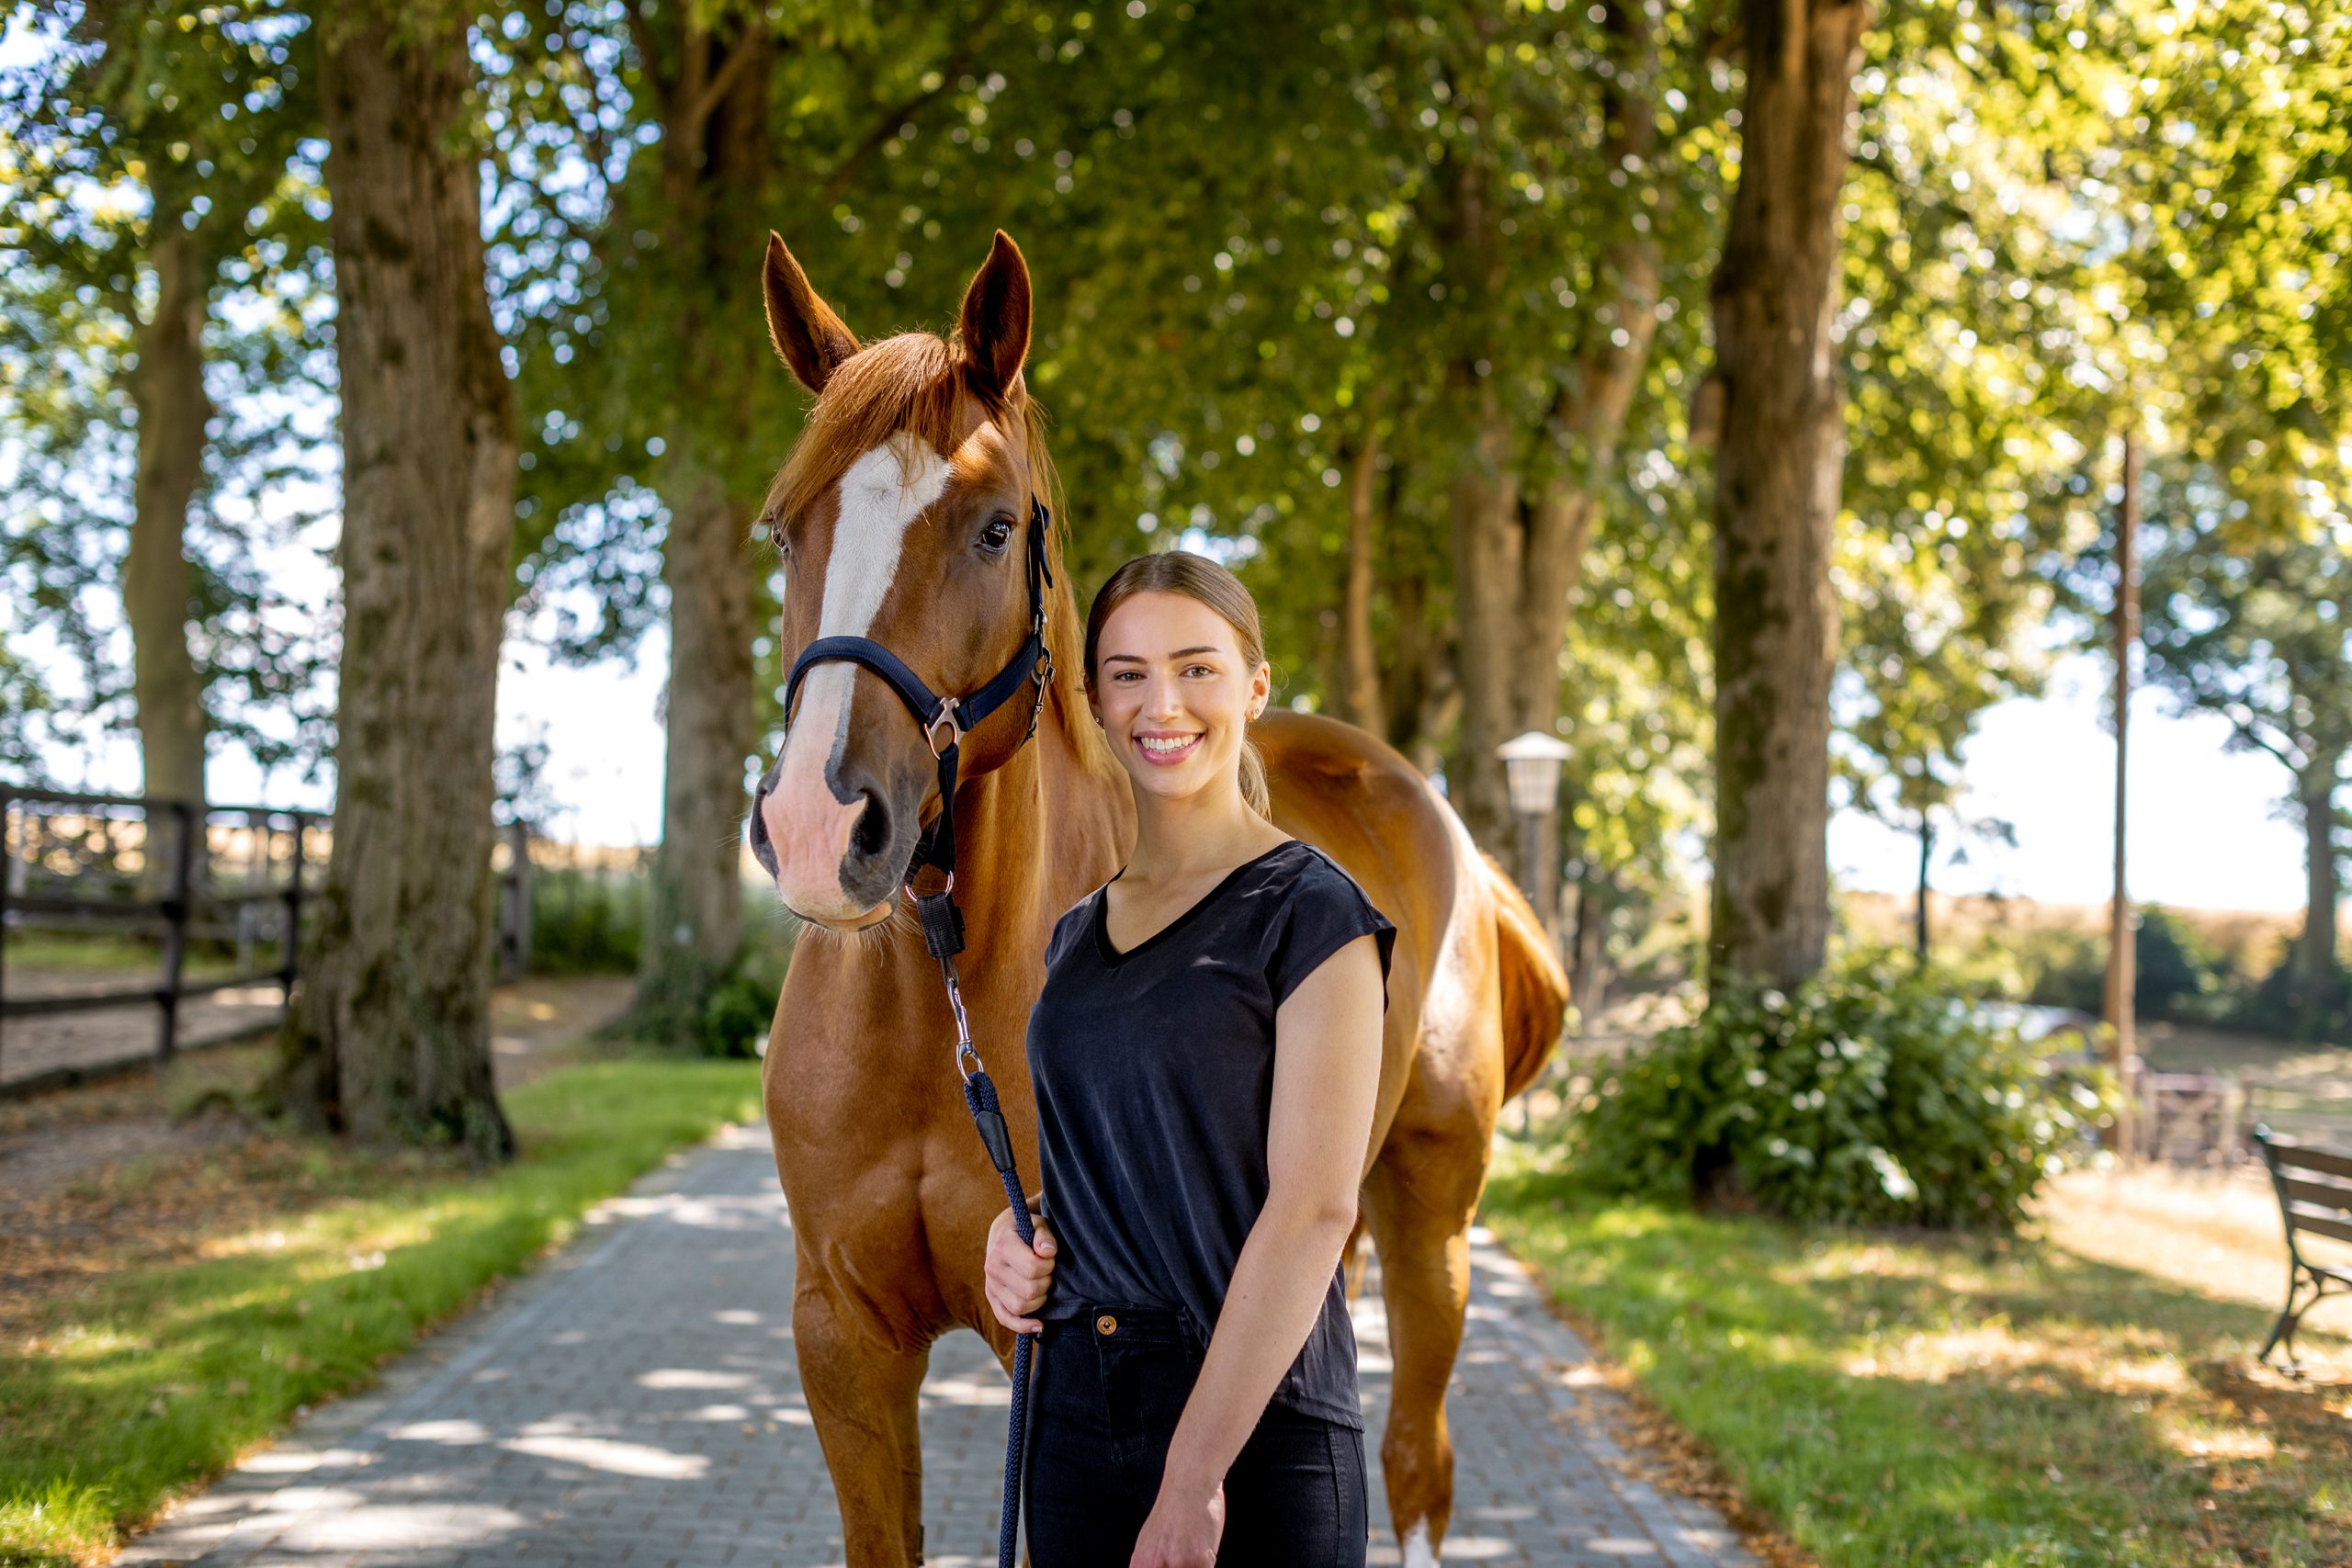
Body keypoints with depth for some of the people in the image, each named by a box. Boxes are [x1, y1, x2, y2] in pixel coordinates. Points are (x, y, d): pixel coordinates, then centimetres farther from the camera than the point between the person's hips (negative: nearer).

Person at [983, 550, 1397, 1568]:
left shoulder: (1309, 914, -9)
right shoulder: (1078, 932, 10)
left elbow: (1314, 1209, -15)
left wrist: (1194, 1473, -18)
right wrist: (1021, 1235, 0)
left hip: (1256, 1423, -6)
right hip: (1074, 1408, 6)